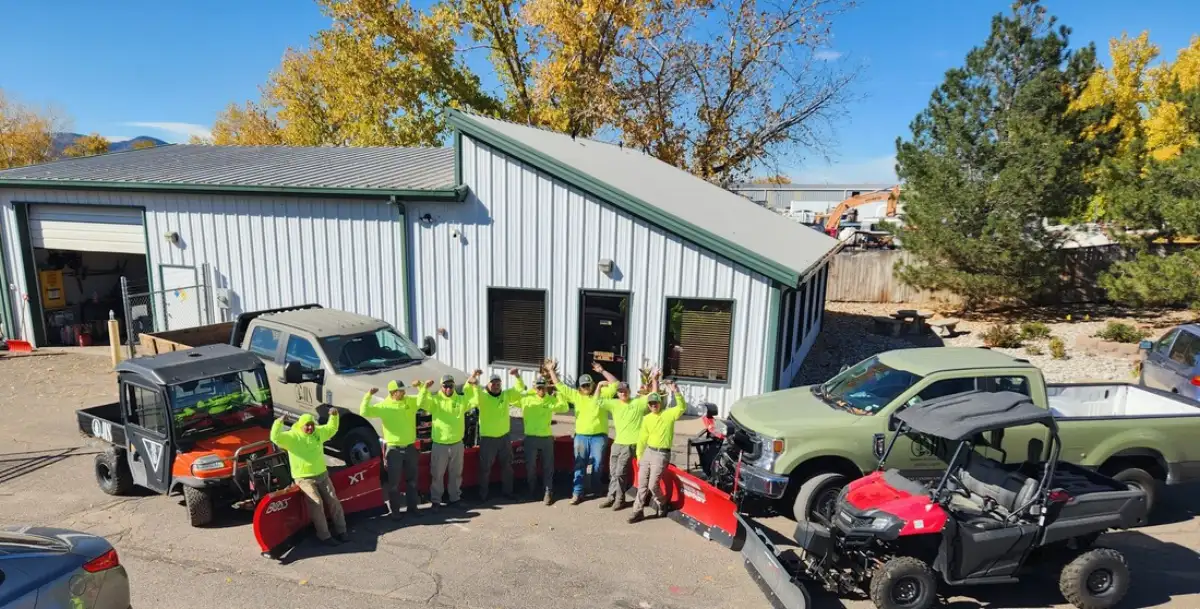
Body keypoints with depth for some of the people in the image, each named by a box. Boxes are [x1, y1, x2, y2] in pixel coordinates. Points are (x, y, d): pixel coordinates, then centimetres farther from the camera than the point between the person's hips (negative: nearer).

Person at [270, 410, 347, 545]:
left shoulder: (319, 432, 4)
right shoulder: (292, 436, -11)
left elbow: (332, 428, 21)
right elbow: (275, 438, -25)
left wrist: (334, 416, 8)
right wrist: (278, 423, -34)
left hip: (322, 475, 5)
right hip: (304, 479, -5)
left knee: (333, 501, 1)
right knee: (317, 503, -20)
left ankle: (341, 531, 12)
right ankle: (324, 536, -12)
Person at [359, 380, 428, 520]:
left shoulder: (411, 401, 1)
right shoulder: (384, 406, -8)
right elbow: (364, 412, -16)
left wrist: (424, 387, -30)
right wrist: (369, 395, -26)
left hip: (410, 448, 3)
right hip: (394, 449, -3)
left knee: (412, 480, 15)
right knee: (394, 483, 6)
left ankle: (412, 507, 30)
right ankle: (395, 511, 19)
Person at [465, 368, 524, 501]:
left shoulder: (506, 395, 4)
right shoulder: (482, 396, -9)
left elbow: (520, 389, 4)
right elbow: (467, 392, -23)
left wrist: (517, 376, -14)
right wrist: (471, 379, -43)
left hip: (504, 437, 4)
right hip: (488, 438, -4)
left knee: (507, 466, 15)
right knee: (485, 467, 5)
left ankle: (507, 491, 29)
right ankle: (483, 494, 18)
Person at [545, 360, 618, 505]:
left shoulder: (601, 393, 1)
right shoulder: (575, 395, 6)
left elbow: (615, 385, -8)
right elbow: (559, 386, 6)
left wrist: (602, 371, -13)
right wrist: (551, 370, 1)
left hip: (599, 436, -1)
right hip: (581, 436, 1)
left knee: (598, 464, 8)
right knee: (580, 465, 4)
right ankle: (577, 493, 9)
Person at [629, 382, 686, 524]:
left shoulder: (668, 414, -6)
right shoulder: (646, 418, 8)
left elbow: (682, 407, -22)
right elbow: (642, 438, 12)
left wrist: (676, 392, -35)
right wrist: (639, 456, 13)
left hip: (661, 454, -5)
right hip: (648, 452, 5)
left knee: (652, 485, -6)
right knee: (642, 483, 7)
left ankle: (661, 507, 21)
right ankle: (638, 511, 16)